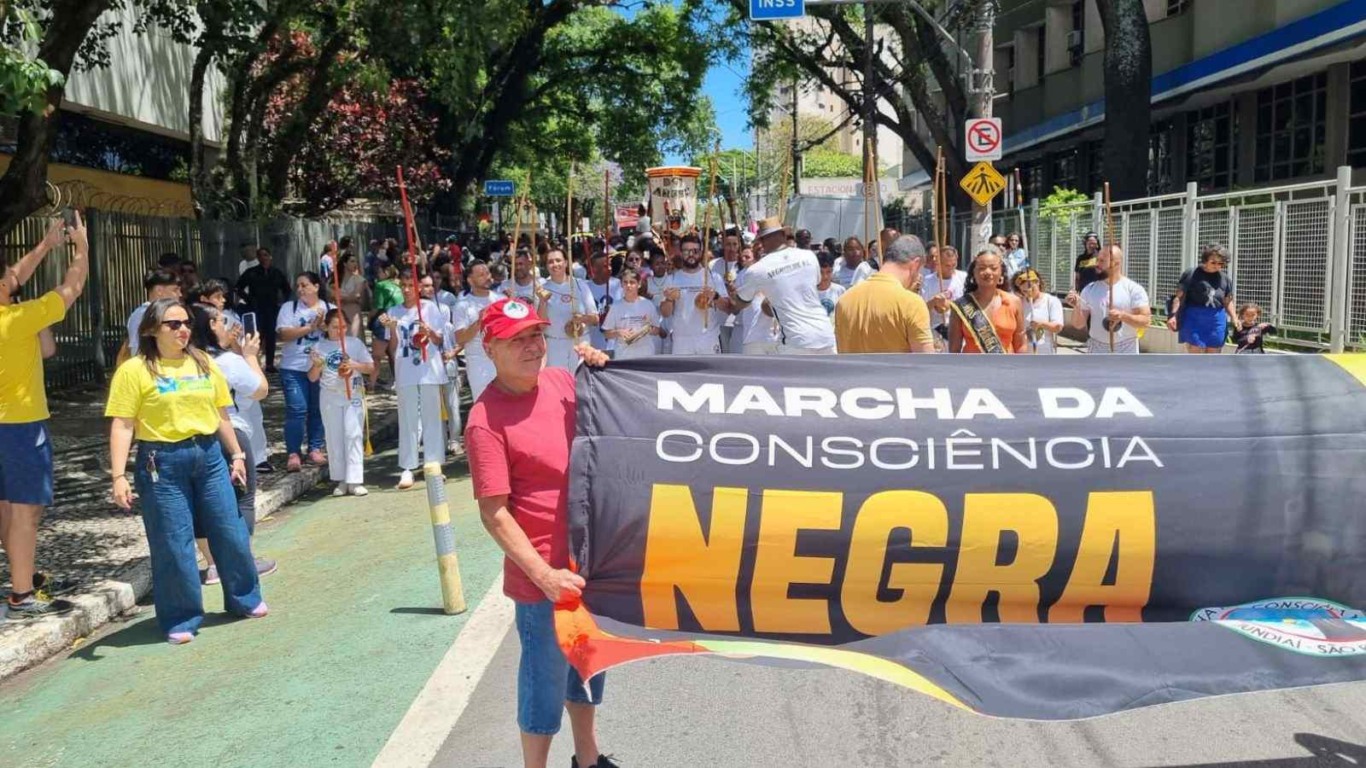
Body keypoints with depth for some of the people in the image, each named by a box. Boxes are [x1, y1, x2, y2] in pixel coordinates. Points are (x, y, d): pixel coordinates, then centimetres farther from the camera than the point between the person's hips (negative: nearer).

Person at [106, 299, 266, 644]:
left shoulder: (204, 364, 9)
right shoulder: (134, 370, -6)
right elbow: (122, 426, -10)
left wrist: (236, 455, 15)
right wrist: (119, 476, -16)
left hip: (209, 456, 5)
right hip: (163, 462, -4)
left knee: (230, 532, 11)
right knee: (173, 543, 2)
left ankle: (245, 599, 30)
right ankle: (181, 619, 16)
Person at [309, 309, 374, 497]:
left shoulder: (355, 343, 3)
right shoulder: (319, 347, 4)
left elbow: (370, 366, 4)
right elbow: (312, 377, 6)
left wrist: (355, 365, -14)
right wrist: (317, 365, -14)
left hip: (354, 395, -1)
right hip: (330, 397, 1)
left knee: (354, 435, -6)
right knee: (334, 437, 5)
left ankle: (355, 481, -6)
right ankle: (341, 481, 12)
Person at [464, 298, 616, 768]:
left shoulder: (563, 381, -1)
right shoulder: (486, 420, -19)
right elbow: (494, 514, -20)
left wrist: (600, 372, -2)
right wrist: (544, 575, -23)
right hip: (545, 574, -7)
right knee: (547, 677, 7)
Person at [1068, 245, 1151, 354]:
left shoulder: (1134, 289, -6)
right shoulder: (1090, 290, 4)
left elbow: (1146, 320, -10)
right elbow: (1078, 324, 2)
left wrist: (1123, 316, -26)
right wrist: (1077, 306, -18)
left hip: (1125, 353, -3)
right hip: (1097, 353, 3)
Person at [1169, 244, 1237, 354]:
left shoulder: (1225, 279, 10)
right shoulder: (1191, 274, -3)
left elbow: (1227, 301, 16)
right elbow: (1179, 297, -4)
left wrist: (1233, 318, 0)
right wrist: (1173, 315, -15)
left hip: (1217, 321, 5)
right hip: (1195, 319, -5)